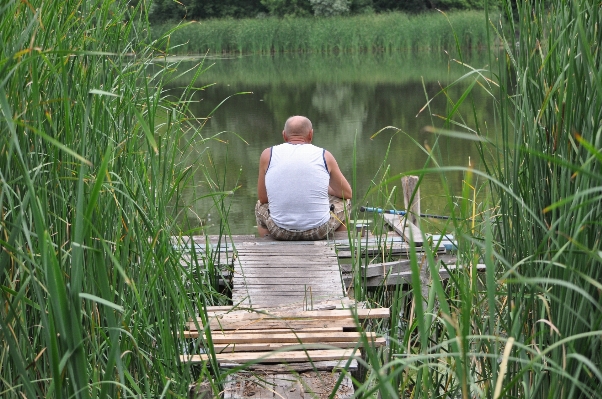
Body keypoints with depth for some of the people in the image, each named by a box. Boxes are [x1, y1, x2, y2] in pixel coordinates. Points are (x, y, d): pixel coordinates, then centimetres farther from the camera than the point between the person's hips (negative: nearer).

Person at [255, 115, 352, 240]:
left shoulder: (268, 155, 1)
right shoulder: (325, 156, 0)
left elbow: (263, 198, 11)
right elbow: (347, 193, 13)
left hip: (280, 232, 1)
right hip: (319, 231, -1)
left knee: (260, 206, 35)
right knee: (344, 202, 31)